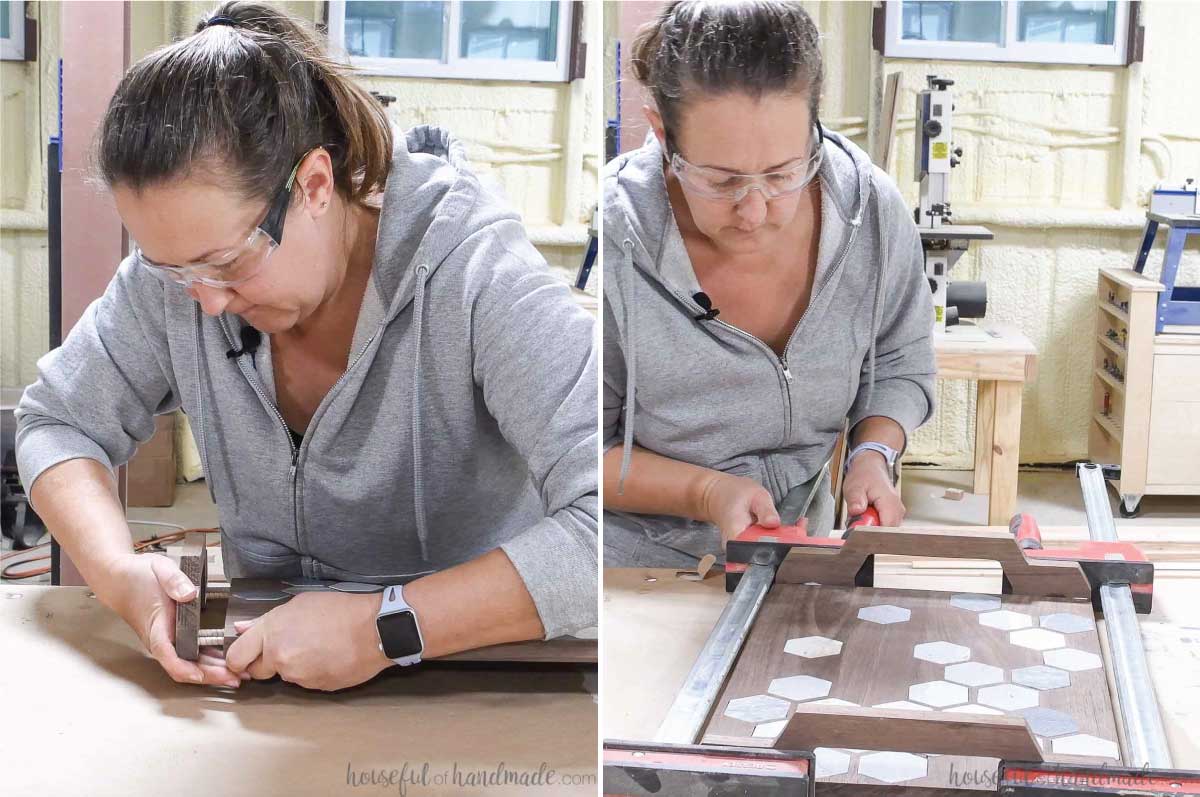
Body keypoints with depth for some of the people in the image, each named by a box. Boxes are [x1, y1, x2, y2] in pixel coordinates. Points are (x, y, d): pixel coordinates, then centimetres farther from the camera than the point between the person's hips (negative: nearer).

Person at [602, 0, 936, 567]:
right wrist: (705, 493, -24)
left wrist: (873, 455, -13)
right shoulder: (616, 242, -24)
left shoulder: (872, 208, -12)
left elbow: (898, 367, 6)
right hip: (637, 557, -4)